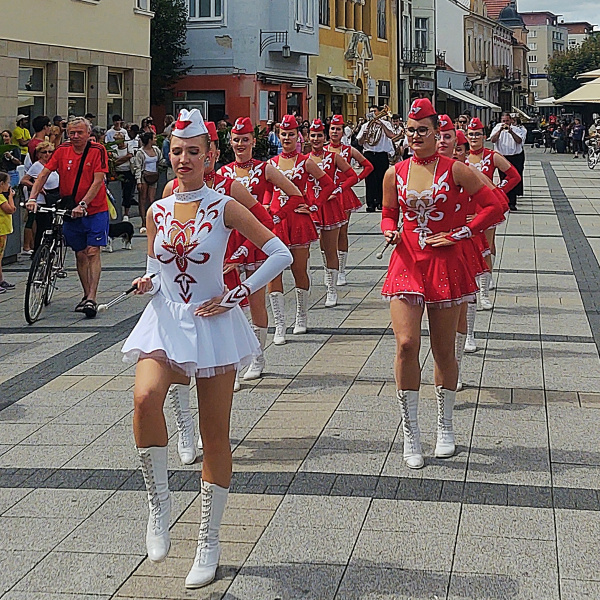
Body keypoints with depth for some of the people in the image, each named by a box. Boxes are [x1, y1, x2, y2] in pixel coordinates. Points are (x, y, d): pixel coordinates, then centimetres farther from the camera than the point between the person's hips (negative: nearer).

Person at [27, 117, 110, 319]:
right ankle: (87, 296, 20)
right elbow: (44, 174, -3)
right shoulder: (63, 150, 0)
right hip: (70, 210, 4)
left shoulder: (97, 150, -10)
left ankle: (92, 299, -13)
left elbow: (98, 181, -18)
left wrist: (83, 205, -27)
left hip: (95, 209, -4)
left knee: (93, 252, -10)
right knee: (80, 254, 9)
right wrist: (33, 198, -17)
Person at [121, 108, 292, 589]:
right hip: (165, 322, 2)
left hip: (213, 325, -2)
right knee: (146, 398, -29)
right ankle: (159, 506, -12)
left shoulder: (224, 207, -5)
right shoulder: (157, 212, 7)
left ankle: (209, 543, 17)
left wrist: (236, 296, -10)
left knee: (215, 436, 3)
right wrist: (147, 282, -5)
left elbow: (281, 255, -6)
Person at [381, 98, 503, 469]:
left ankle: (445, 428, 25)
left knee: (444, 351, 7)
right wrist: (391, 231, -3)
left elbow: (494, 206, -3)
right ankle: (411, 433, -2)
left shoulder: (454, 170, -3)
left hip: (445, 264, -1)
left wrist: (459, 233, -8)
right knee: (406, 344, -13)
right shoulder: (395, 174, 6)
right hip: (407, 262, 2)